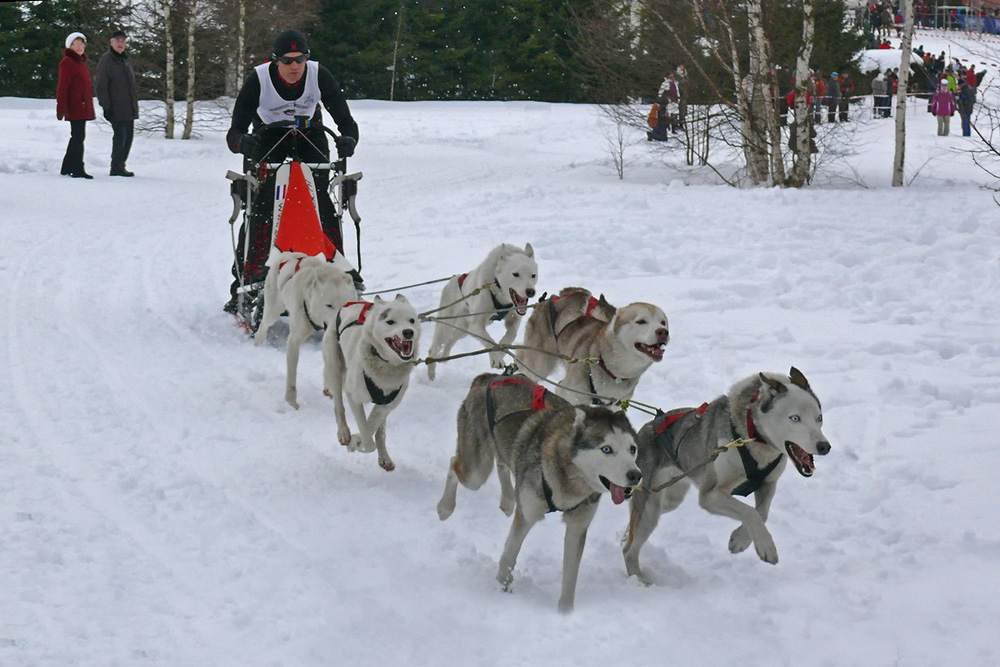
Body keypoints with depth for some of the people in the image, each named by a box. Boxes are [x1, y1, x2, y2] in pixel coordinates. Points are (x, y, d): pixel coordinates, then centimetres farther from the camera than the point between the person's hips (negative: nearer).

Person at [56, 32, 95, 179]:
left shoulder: (80, 62, 20)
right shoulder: (67, 62, -8)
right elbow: (62, 87, -13)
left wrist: (89, 107, 24)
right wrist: (62, 108, -19)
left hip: (83, 107, 10)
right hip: (74, 106, -10)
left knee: (77, 136, 13)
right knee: (78, 136, -10)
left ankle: (67, 168, 20)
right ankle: (78, 170, -9)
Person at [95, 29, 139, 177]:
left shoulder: (126, 60, 19)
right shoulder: (106, 61, -7)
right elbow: (101, 86, -11)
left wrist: (135, 102, 22)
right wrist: (106, 107, -16)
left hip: (129, 108, 8)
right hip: (116, 109, -8)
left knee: (128, 136, 9)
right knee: (120, 136, -10)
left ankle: (120, 166, 17)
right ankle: (116, 168, -4)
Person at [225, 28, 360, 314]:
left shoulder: (319, 76, -24)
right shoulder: (258, 80, -27)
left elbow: (345, 120, -23)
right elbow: (234, 132, -30)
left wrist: (348, 139, -47)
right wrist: (242, 141, -55)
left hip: (310, 136, 1)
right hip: (268, 138, -1)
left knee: (320, 203, -16)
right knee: (260, 207, -15)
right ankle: (243, 284, -11)